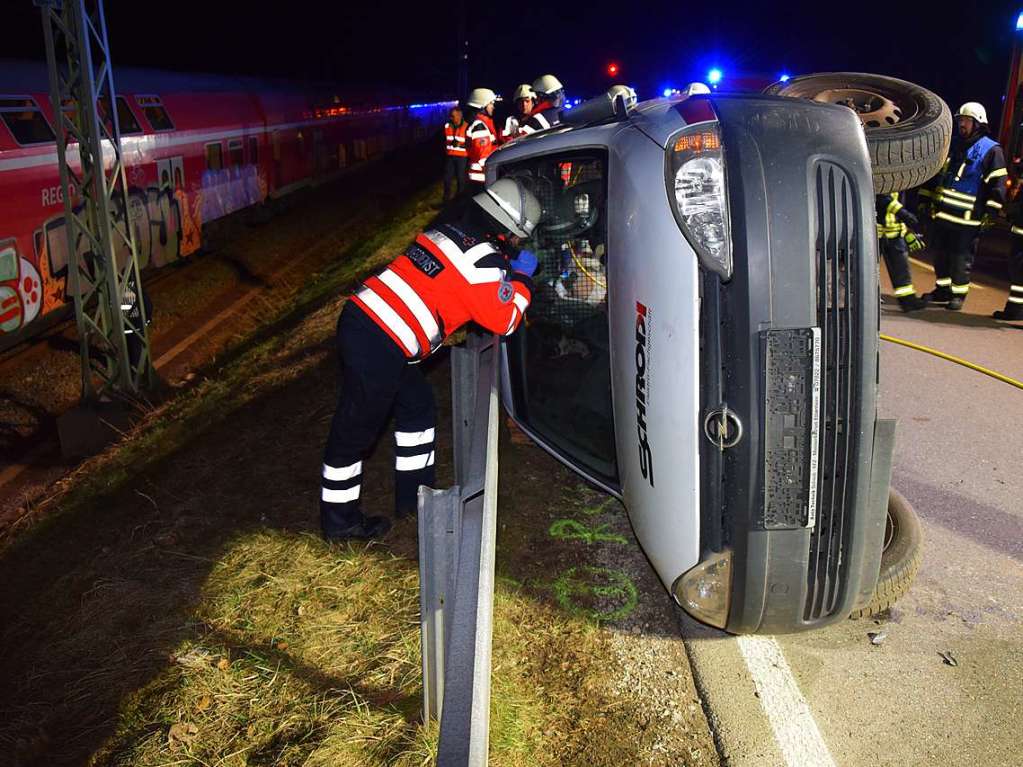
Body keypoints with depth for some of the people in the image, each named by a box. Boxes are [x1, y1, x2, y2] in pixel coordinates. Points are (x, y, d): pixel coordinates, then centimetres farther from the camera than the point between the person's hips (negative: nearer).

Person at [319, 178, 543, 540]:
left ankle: (414, 494, 33)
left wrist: (510, 271, 21)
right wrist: (522, 277, 9)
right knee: (355, 430, 5)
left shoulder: (447, 234, 14)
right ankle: (339, 521, 21)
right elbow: (504, 321, -5)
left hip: (360, 319, 9)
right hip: (378, 348, -9)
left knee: (417, 406, 21)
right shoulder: (483, 257, -11)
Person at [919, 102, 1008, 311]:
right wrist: (926, 198, 19)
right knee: (940, 253, 12)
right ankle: (943, 290, 25)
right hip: (942, 211, 6)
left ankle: (958, 294, 9)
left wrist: (990, 211, -15)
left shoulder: (991, 151, -4)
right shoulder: (953, 145, 15)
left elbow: (997, 184, -8)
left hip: (967, 217, -6)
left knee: (961, 258, -1)